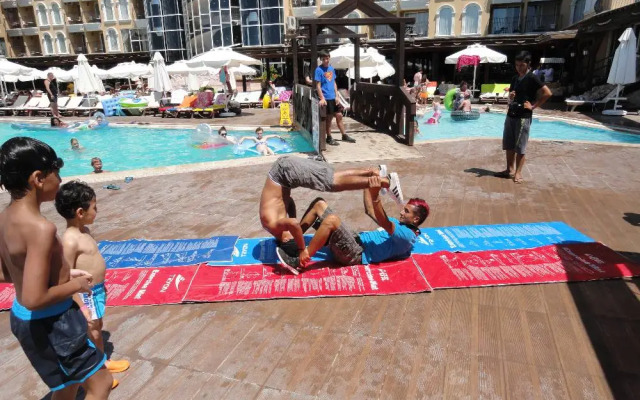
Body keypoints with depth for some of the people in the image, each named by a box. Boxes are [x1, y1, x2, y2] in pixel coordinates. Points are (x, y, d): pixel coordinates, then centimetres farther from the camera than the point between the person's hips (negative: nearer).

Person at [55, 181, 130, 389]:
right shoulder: (70, 240, -27)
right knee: (92, 334, 8)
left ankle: (103, 362, 44)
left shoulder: (84, 230, 3)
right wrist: (81, 306, -22)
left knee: (98, 327, 25)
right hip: (86, 294, -9)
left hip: (97, 289, 9)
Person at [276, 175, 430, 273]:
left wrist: (375, 196, -40)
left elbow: (384, 223, -27)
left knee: (332, 220, -35)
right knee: (319, 203, 2)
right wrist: (366, 185, 21)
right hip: (355, 240, 10)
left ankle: (298, 262, -26)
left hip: (356, 255, -10)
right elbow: (370, 212, 26)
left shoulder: (407, 236, -8)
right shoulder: (400, 224, 22)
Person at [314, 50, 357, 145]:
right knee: (329, 118, 1)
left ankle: (344, 135, 22)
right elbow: (318, 86, -13)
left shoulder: (331, 68, 10)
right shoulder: (319, 70, -9)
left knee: (339, 115, 11)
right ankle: (329, 138, 14)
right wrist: (322, 98, -22)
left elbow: (334, 83, 14)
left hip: (333, 97, 6)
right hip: (326, 98, -6)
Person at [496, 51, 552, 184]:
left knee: (520, 147, -2)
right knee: (508, 145, 10)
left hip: (523, 117, -7)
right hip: (510, 115, 7)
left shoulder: (532, 78, -8)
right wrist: (510, 96, 0)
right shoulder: (515, 79, 13)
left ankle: (518, 173, 5)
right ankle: (510, 170, 19)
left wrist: (533, 106, -11)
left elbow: (547, 93, -12)